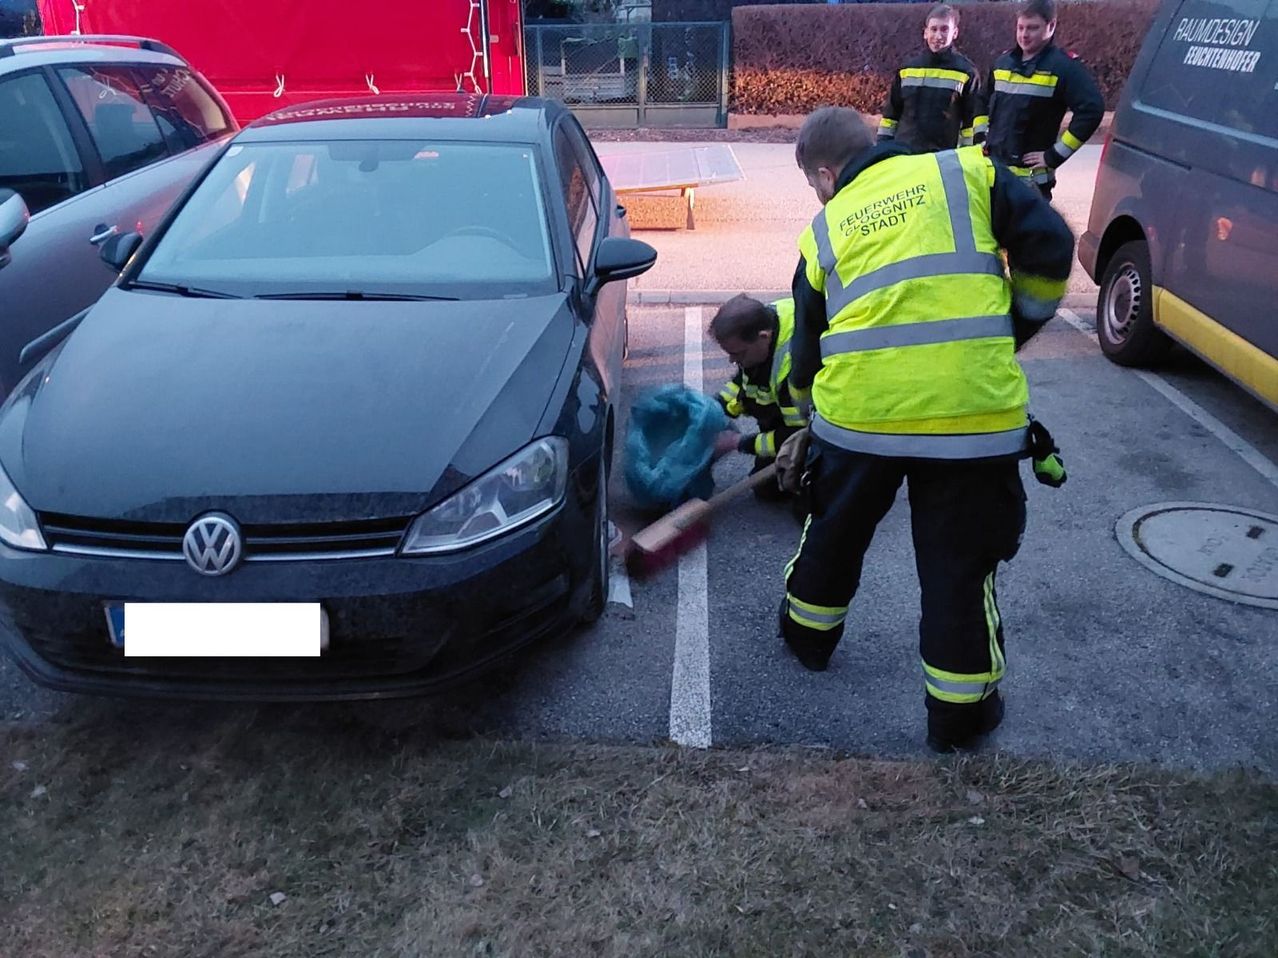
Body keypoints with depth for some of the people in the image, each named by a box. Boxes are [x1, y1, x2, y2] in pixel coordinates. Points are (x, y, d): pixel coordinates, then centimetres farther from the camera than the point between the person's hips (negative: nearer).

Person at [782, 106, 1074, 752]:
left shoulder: (824, 231, 14)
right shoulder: (966, 172, 10)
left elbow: (807, 346, 20)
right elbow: (1049, 247, 3)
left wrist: (811, 412, 37)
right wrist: (1016, 329, 18)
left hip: (857, 412, 2)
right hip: (973, 411, -1)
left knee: (834, 530, 26)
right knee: (960, 563, 12)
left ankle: (808, 632, 49)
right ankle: (959, 711, 24)